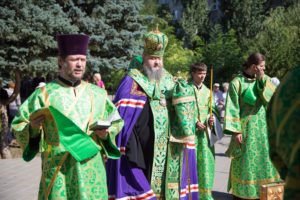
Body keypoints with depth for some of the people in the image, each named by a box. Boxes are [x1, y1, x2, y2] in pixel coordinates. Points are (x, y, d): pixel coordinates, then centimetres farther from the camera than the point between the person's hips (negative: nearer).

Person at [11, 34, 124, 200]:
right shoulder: (44, 94, 2)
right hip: (57, 169, -2)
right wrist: (32, 128, -18)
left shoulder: (98, 94, 9)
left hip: (91, 167, 2)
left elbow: (116, 123, 15)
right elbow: (18, 126, 3)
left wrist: (106, 133, -6)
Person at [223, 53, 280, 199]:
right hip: (246, 126, -5)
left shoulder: (264, 80, 7)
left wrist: (263, 80, -13)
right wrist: (235, 131, -14)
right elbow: (232, 108, -9)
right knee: (245, 159, 1)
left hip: (263, 126, 5)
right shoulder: (237, 82, -8)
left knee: (264, 158, 8)